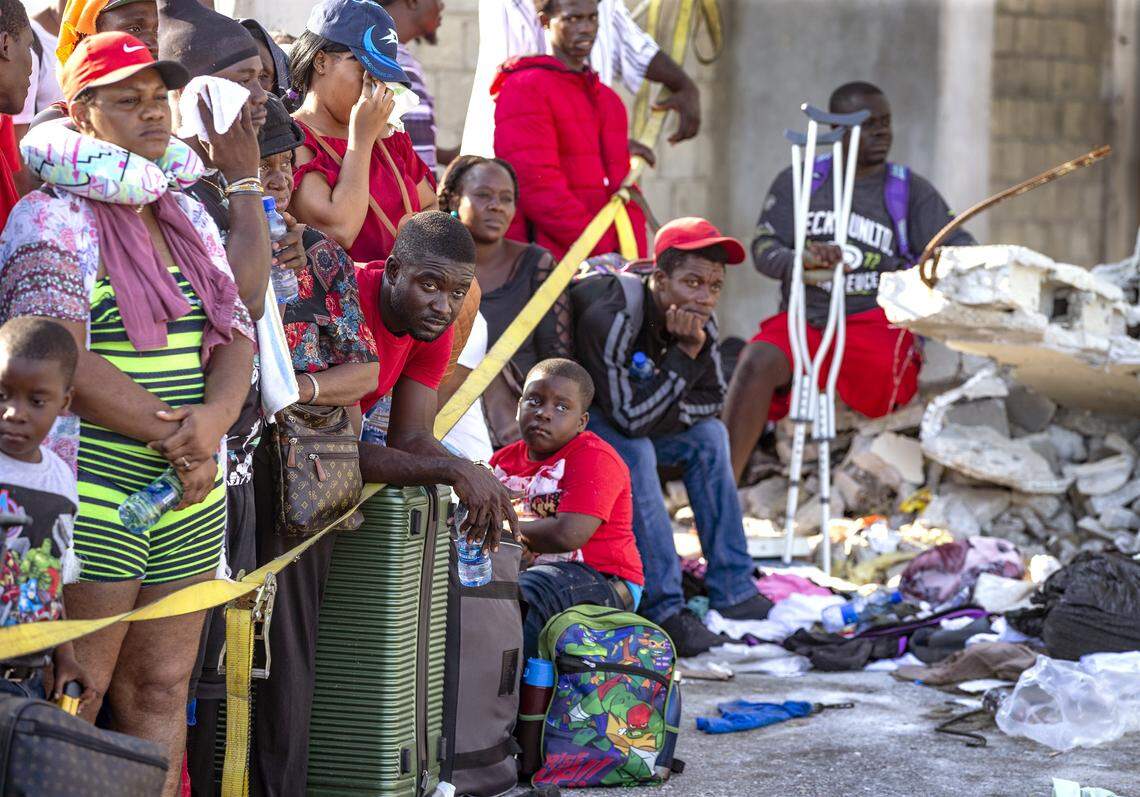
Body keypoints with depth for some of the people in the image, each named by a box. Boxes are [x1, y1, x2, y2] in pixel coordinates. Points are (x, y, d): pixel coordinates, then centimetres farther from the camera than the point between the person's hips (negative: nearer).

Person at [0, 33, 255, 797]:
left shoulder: (188, 216, 15)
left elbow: (236, 336, 10)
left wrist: (213, 418, -12)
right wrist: (172, 436, -14)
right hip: (89, 497, -7)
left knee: (162, 689, 8)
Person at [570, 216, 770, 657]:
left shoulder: (697, 319, -9)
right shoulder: (612, 316, -33)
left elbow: (712, 401, -4)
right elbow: (629, 416, -35)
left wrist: (700, 348, -22)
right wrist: (685, 355, -34)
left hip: (629, 422, 8)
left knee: (708, 434, -4)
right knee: (634, 452, -32)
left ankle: (731, 587, 1)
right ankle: (664, 608, -28)